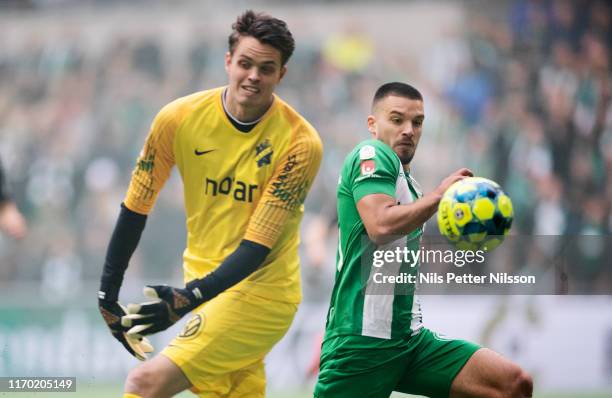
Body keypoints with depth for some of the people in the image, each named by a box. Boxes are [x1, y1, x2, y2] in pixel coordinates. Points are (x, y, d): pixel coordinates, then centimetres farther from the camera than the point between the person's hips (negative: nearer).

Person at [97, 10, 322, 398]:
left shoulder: (301, 143, -15)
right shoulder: (180, 118, -6)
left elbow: (258, 245, -18)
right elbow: (135, 208, 3)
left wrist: (189, 299, -27)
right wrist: (108, 296, 2)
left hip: (261, 294, -5)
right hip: (205, 286, 5)